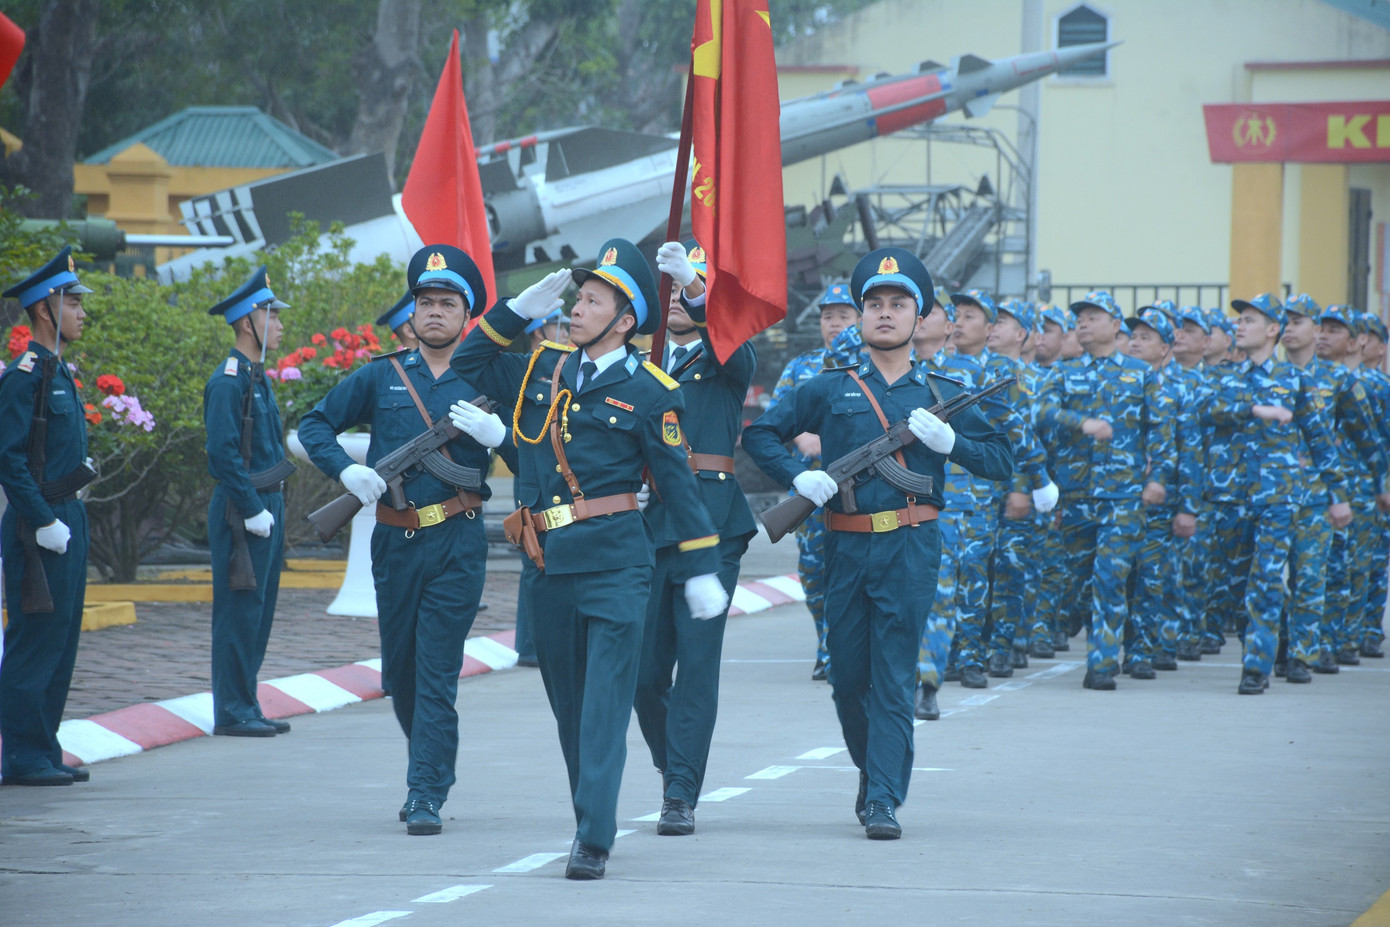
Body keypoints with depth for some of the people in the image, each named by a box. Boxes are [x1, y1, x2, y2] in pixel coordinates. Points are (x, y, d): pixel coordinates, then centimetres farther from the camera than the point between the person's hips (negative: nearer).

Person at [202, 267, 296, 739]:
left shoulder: (257, 377, 17)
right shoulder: (228, 381, -14)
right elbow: (223, 454, -20)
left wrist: (270, 506, 17)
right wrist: (252, 510, -20)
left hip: (265, 508, 10)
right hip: (243, 511, -10)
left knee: (258, 612, 12)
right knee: (239, 612, -6)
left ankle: (246, 708, 16)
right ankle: (232, 712, -3)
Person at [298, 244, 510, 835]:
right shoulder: (381, 377, 8)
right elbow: (315, 424, 12)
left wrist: (496, 434, -18)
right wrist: (345, 470, -5)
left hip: (457, 545, -3)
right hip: (394, 540, 3)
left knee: (437, 674, -8)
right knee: (399, 672, 13)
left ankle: (427, 797, -7)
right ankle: (429, 768, 34)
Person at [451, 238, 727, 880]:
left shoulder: (646, 391, -3)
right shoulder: (543, 372, 11)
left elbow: (677, 484, 0)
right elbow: (469, 364, 22)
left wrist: (700, 571, -1)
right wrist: (523, 308, 10)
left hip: (614, 563, -5)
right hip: (549, 563, 5)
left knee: (604, 704, -10)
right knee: (568, 702, 12)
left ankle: (593, 841, -13)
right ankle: (591, 819, 26)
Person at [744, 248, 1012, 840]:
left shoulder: (940, 394, 9)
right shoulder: (830, 390, 9)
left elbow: (1002, 462, 10)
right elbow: (759, 434, 11)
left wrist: (948, 440, -7)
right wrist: (798, 475, -6)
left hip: (910, 547, -2)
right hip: (845, 545, 2)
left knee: (894, 676, -8)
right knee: (848, 676, 9)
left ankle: (884, 801, -8)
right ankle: (871, 772, 32)